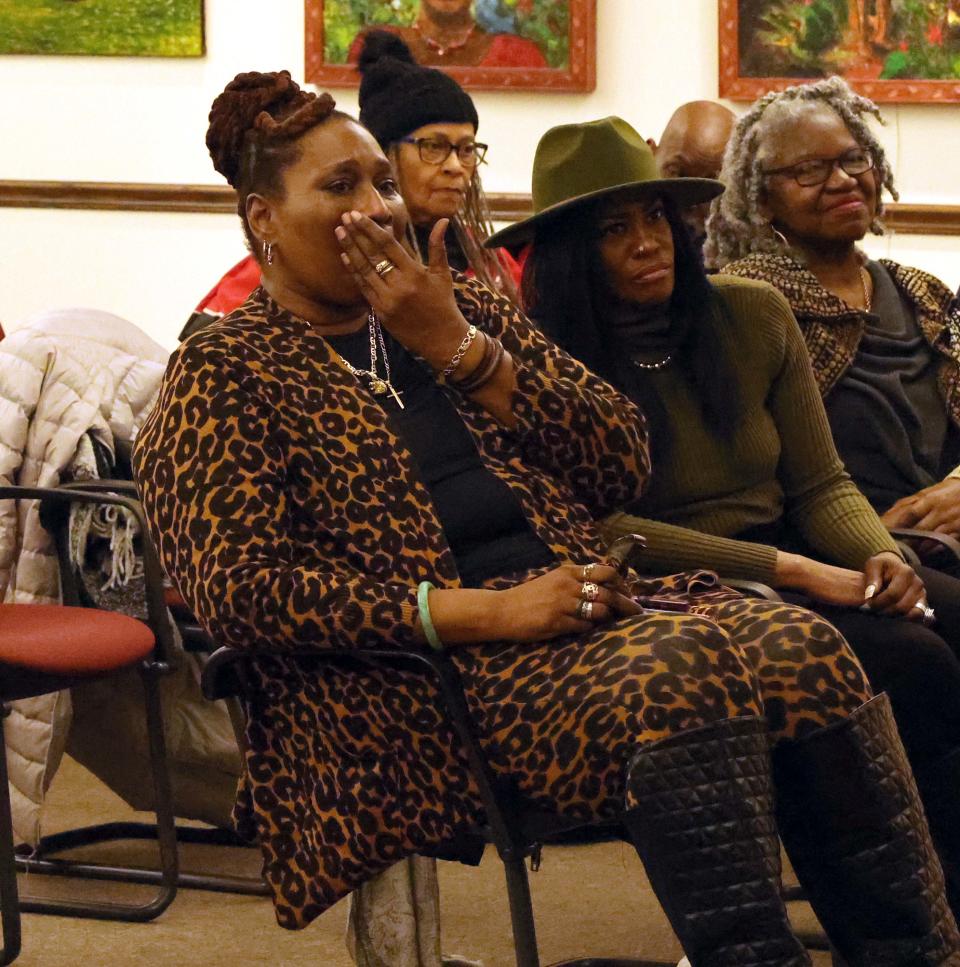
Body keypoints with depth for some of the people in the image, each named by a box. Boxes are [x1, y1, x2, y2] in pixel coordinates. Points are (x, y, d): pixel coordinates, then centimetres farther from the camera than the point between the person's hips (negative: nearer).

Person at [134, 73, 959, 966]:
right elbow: (236, 589, -10)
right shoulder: (222, 378, 5)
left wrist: (459, 348, -1)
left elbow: (621, 465, 13)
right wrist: (489, 611, -16)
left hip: (584, 610, 6)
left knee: (802, 648, -23)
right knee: (682, 674, -34)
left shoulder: (457, 310, 22)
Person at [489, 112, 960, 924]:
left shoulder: (754, 316, 6)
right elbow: (600, 529, -13)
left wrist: (880, 557, -13)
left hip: (794, 566, 6)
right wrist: (790, 572, -19)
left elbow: (821, 483, 10)